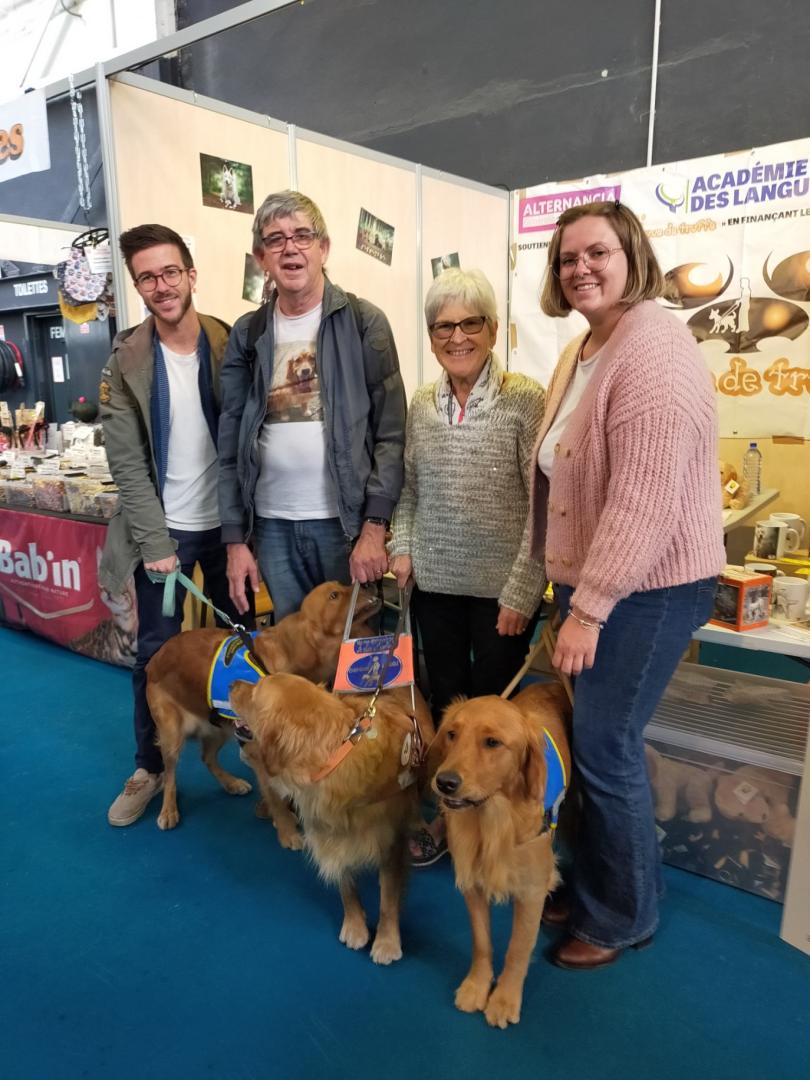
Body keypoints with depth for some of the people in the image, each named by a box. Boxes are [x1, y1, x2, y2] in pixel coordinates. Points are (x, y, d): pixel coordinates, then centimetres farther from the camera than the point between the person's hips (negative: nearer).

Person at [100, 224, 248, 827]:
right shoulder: (126, 360, -3)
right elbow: (127, 462, -5)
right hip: (163, 529, 0)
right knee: (155, 653, 8)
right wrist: (154, 542, -11)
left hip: (227, 523, 0)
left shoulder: (231, 345, -4)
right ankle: (149, 768, 27)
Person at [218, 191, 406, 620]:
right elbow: (231, 445, 8)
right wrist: (235, 539, 4)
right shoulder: (247, 334, 9)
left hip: (348, 521, -2)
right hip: (272, 527, 3)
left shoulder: (364, 322, 0)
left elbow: (391, 434, -5)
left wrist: (374, 526, -12)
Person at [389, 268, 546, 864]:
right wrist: (402, 547, 1)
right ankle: (448, 811, 35)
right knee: (445, 703, 16)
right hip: (435, 584, 5)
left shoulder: (524, 399, -10)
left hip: (501, 588, -4)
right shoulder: (422, 404, 5)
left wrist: (521, 590, -15)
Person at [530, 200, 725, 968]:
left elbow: (644, 496, -25)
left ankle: (624, 915, 23)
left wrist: (590, 607, -23)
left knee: (605, 747, -1)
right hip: (590, 578, 9)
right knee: (586, 739, 14)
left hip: (646, 586, -8)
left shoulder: (653, 348, -17)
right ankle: (591, 886, 33)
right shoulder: (581, 350, 13)